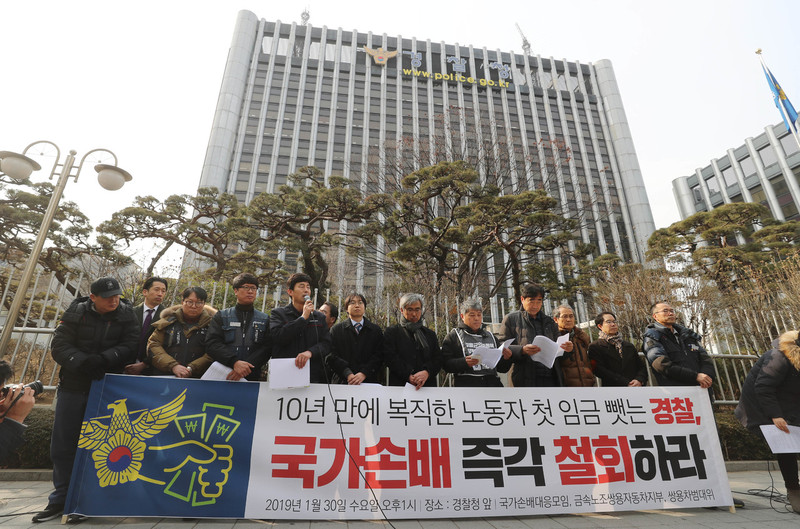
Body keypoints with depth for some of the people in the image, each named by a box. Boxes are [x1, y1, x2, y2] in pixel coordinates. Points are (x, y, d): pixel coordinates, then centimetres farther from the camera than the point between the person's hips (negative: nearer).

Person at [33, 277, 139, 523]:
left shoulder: (127, 315, -5)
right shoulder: (76, 313, -2)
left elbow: (129, 347, -12)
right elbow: (59, 347, -8)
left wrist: (102, 359, -27)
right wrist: (83, 362, -23)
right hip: (73, 385, 2)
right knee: (62, 445, 9)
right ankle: (61, 499, 25)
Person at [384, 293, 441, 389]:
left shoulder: (430, 334, 18)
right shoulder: (391, 332, 9)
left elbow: (437, 359, 8)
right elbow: (390, 358, -3)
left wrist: (427, 372, -13)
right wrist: (409, 376, -14)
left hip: (427, 385, 2)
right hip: (400, 384, -2)